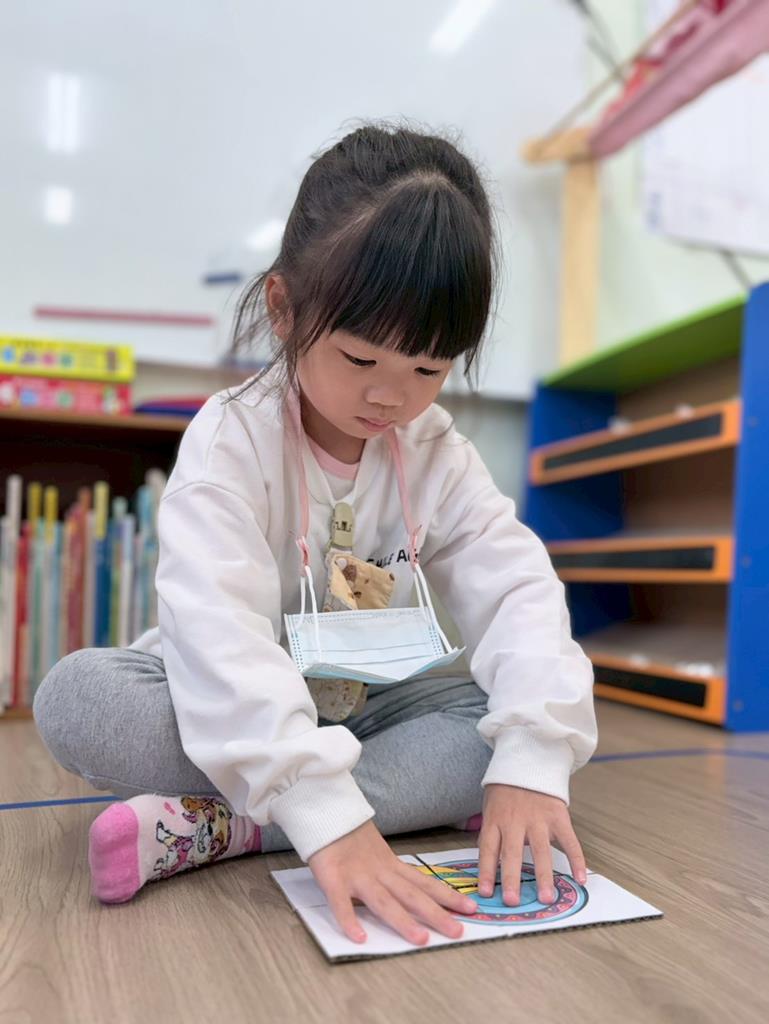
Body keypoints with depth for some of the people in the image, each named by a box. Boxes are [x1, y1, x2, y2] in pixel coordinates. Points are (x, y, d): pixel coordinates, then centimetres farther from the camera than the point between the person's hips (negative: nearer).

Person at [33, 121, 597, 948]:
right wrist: (327, 814, -44)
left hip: (373, 707, 4)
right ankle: (412, 798, -30)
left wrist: (531, 763, -33)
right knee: (73, 697, -30)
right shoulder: (231, 440, -20)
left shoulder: (436, 452, -7)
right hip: (237, 714, -3)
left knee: (561, 715, -22)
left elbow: (519, 591, -16)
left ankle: (217, 825, -30)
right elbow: (219, 629, -33)